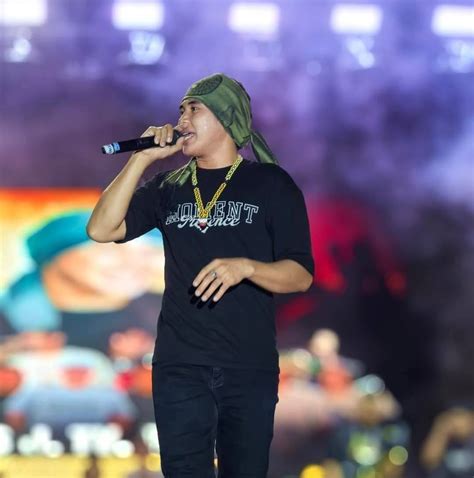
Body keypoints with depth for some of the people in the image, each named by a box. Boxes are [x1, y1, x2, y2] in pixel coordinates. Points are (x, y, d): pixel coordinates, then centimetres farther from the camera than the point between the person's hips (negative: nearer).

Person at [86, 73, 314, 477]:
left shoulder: (270, 184, 1)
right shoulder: (169, 187, 10)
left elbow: (301, 275, -5)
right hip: (179, 368, 2)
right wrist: (142, 158, -5)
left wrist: (245, 267, -24)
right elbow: (102, 230, -2)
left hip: (250, 369, -2)